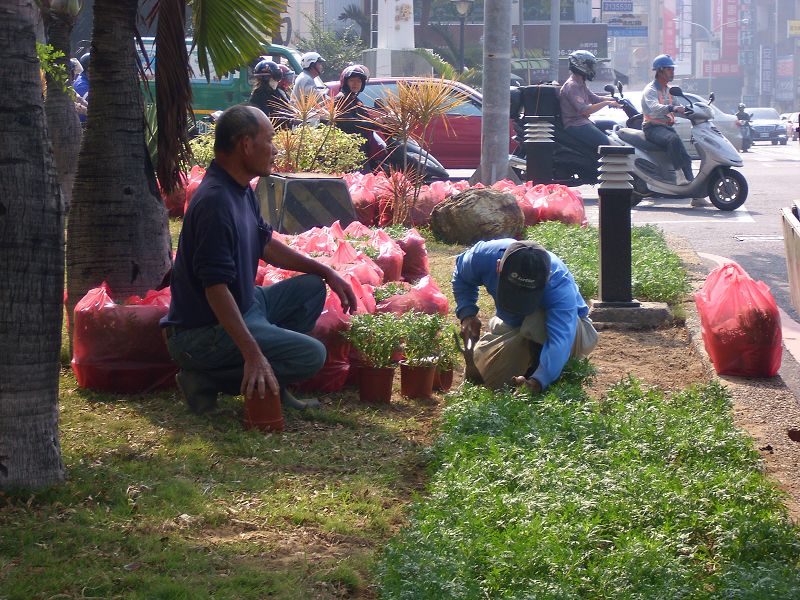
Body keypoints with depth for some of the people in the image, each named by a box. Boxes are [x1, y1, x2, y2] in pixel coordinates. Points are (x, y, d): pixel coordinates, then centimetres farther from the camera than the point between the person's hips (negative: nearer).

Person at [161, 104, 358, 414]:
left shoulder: (241, 190, 7)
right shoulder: (215, 202, -26)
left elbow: (265, 245, 22)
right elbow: (216, 287, -30)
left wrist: (326, 272, 15)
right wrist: (253, 355, -35)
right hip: (203, 331, -11)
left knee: (311, 288, 15)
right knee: (311, 354, -18)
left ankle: (271, 386, 8)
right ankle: (205, 380, -10)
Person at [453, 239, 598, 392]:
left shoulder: (560, 285, -41)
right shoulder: (485, 257, -29)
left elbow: (559, 342, -52)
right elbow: (461, 278, -3)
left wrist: (537, 381, -67)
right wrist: (467, 314, -19)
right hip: (511, 325, 5)